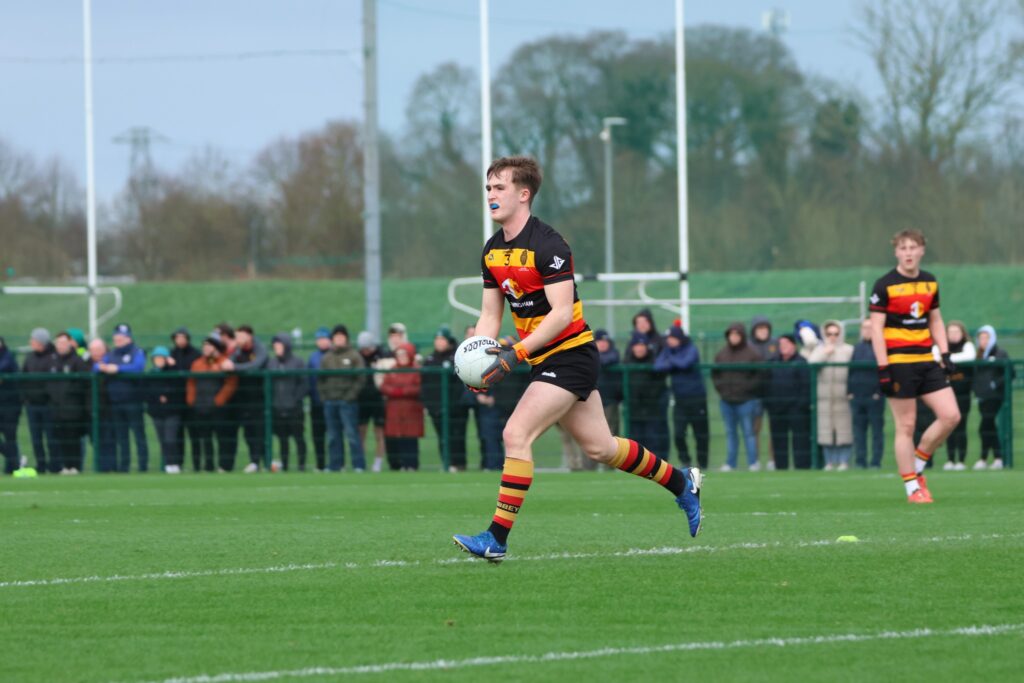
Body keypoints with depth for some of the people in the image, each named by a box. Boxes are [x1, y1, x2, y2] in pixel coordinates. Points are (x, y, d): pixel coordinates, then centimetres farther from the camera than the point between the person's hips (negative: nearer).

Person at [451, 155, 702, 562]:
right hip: (546, 360, 9)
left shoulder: (547, 246, -19)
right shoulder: (492, 251, 7)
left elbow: (562, 313, -24)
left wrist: (515, 354, -30)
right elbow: (490, 315, 11)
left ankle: (497, 539, -18)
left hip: (570, 358, -9)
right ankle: (682, 483, 36)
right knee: (600, 447, 16)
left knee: (515, 435, -19)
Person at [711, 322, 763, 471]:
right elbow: (714, 374, 16)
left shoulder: (752, 354, -3)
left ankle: (753, 462, 0)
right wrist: (720, 387, 1)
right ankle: (730, 463, 11)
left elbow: (760, 375, -3)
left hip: (746, 400, -4)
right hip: (726, 401, 4)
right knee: (730, 432, 7)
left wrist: (747, 387, -10)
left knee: (748, 431, -3)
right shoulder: (721, 354, 9)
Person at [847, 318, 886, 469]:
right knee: (858, 432, 5)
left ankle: (876, 462, 0)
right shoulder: (856, 348, 16)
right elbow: (849, 370, 14)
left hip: (875, 397, -5)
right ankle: (860, 461, 8)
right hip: (856, 397, 5)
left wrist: (879, 392, -12)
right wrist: (849, 391, 4)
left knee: (877, 432, -1)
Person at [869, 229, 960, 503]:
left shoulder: (930, 282, 11)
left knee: (950, 416, -2)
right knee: (906, 426, -3)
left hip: (926, 361, 6)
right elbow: (876, 328, -10)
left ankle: (916, 466, 15)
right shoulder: (885, 285, -7)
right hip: (898, 363, -6)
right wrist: (883, 369, -15)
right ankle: (912, 487, 4)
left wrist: (945, 354, 9)